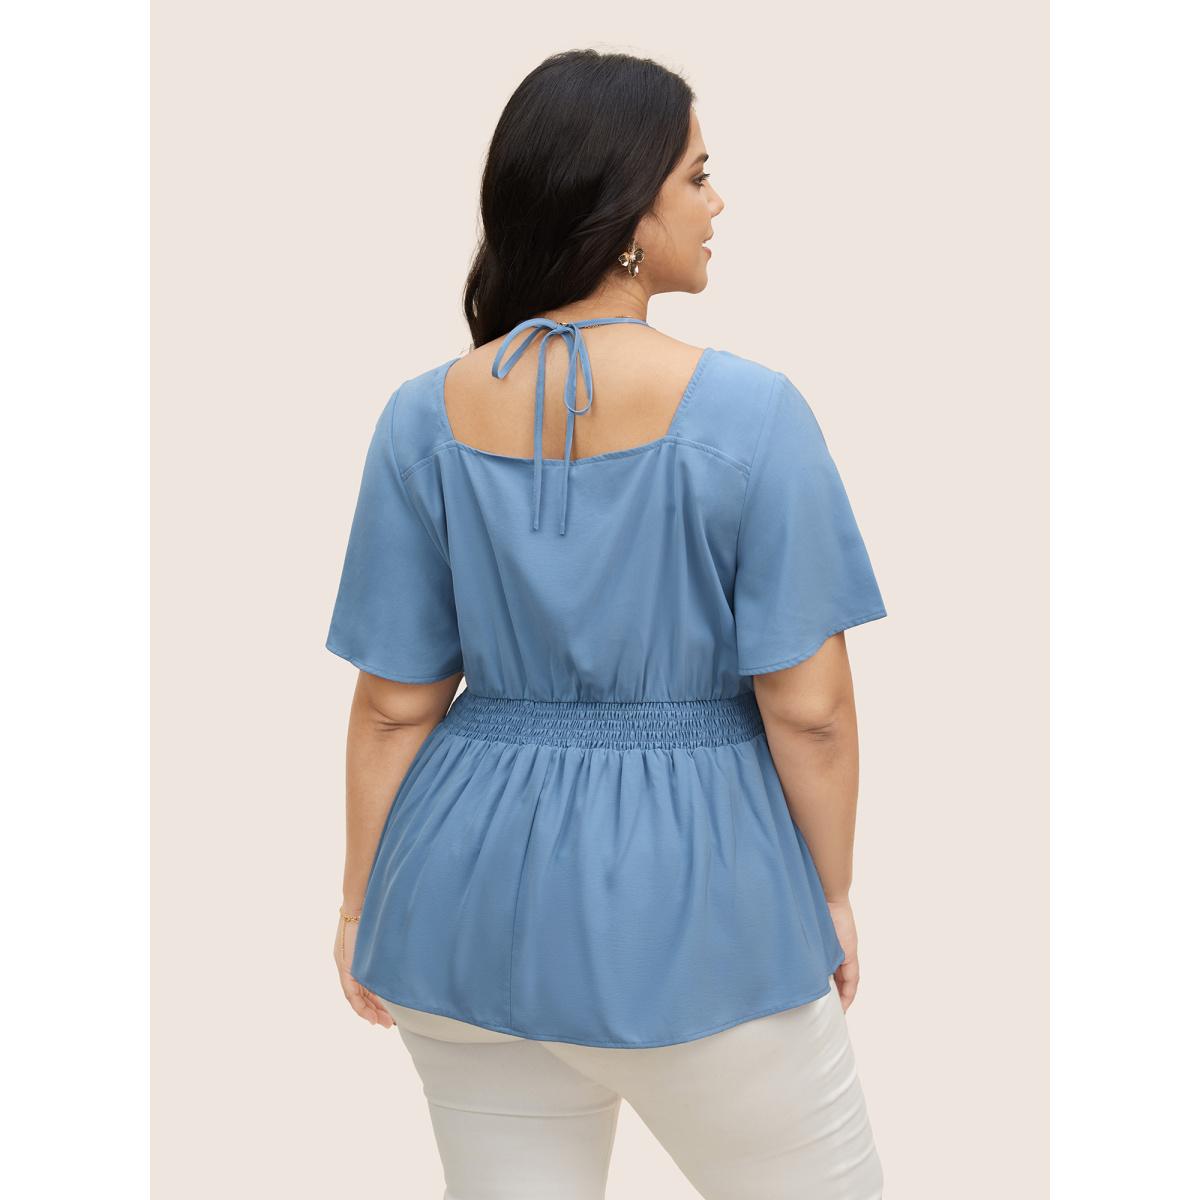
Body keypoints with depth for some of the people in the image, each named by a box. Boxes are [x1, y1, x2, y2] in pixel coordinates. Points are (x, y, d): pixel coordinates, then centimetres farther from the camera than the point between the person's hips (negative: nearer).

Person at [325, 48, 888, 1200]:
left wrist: (363, 902, 10)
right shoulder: (747, 409, -15)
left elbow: (394, 703, -2)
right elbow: (807, 706, -14)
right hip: (693, 900, -4)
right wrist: (833, 893, 1)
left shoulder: (425, 416, -5)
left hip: (477, 888, 4)